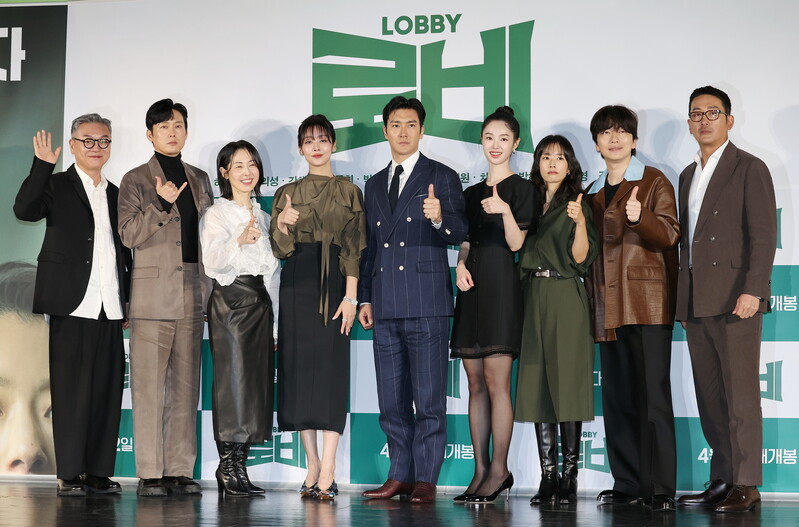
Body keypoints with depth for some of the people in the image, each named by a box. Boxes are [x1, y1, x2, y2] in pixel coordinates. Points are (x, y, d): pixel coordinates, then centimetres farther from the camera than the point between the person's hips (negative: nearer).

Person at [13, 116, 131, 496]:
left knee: (108, 390, 2)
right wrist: (43, 165, -20)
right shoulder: (57, 186, 5)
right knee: (71, 389, -3)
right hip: (73, 304, -5)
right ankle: (69, 474, 0)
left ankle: (99, 471, 7)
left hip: (109, 307, 5)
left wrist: (127, 300, 14)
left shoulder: (115, 194, 19)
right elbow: (24, 209, -14)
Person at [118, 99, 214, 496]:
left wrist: (210, 289, 12)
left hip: (193, 295, 4)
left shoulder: (199, 179, 17)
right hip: (153, 295, -4)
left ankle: (180, 471, 8)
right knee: (149, 386, -4)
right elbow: (129, 234, -7)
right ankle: (150, 473, 0)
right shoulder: (135, 180, 3)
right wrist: (162, 204, -20)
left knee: (186, 385, 4)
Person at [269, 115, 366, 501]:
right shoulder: (287, 194, 12)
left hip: (334, 284, -2)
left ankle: (327, 472, -12)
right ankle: (313, 467, 8)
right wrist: (281, 225, -15)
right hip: (297, 285, 2)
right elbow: (280, 250, 7)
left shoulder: (349, 192, 8)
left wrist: (350, 296, -9)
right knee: (299, 368, 0)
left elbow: (355, 248, 1)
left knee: (331, 369, -9)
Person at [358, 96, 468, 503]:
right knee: (392, 400, 8)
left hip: (426, 304, -5)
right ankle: (400, 475, 16)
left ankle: (426, 480, -1)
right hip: (386, 307, 6)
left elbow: (459, 233, -8)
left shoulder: (442, 178, 3)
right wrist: (365, 298, 16)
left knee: (429, 399, -5)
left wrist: (439, 217, -30)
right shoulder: (374, 185, 19)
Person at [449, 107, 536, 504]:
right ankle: (481, 470, 8)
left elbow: (516, 243, -7)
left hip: (502, 288, -6)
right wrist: (460, 267, -2)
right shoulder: (472, 193, 18)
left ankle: (500, 469, -6)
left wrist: (505, 211, -24)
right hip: (473, 289, 6)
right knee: (476, 384, 5)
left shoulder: (521, 188, 1)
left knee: (496, 380, -11)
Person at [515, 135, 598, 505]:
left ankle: (569, 477, -1)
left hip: (566, 301, -5)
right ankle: (547, 477, 5)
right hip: (533, 301, 5)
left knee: (566, 386, -6)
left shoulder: (577, 206, 2)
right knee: (537, 387, 2)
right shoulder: (530, 204, 15)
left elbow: (581, 260, -7)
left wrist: (580, 223, -21)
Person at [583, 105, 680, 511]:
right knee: (616, 398, 5)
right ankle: (626, 482, 11)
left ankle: (660, 488, -8)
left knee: (653, 394, -9)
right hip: (608, 307, 6)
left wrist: (640, 217, -25)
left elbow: (669, 235, -8)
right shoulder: (592, 194, 20)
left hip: (647, 303, -5)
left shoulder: (654, 182, 4)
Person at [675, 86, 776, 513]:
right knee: (709, 397, 8)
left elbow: (763, 234, -9)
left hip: (734, 300, -7)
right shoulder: (688, 176, 20)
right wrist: (682, 299, 16)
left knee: (740, 393, -6)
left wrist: (752, 289, -19)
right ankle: (722, 480, 13)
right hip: (696, 302, 7)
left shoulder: (750, 169, -1)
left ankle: (746, 485, -2)